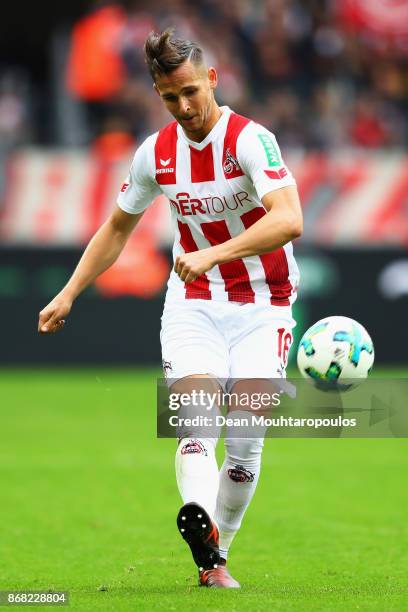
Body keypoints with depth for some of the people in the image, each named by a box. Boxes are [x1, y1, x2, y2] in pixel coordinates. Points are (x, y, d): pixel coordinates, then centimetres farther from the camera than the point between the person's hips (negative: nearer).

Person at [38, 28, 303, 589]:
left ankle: (215, 560, 3)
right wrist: (69, 295, 13)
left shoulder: (250, 139, -16)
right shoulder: (156, 153, 1)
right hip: (192, 302, 3)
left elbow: (289, 219, -31)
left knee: (245, 438, -10)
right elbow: (117, 228, 17)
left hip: (262, 305, -3)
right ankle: (201, 525, -43)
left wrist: (213, 254, -41)